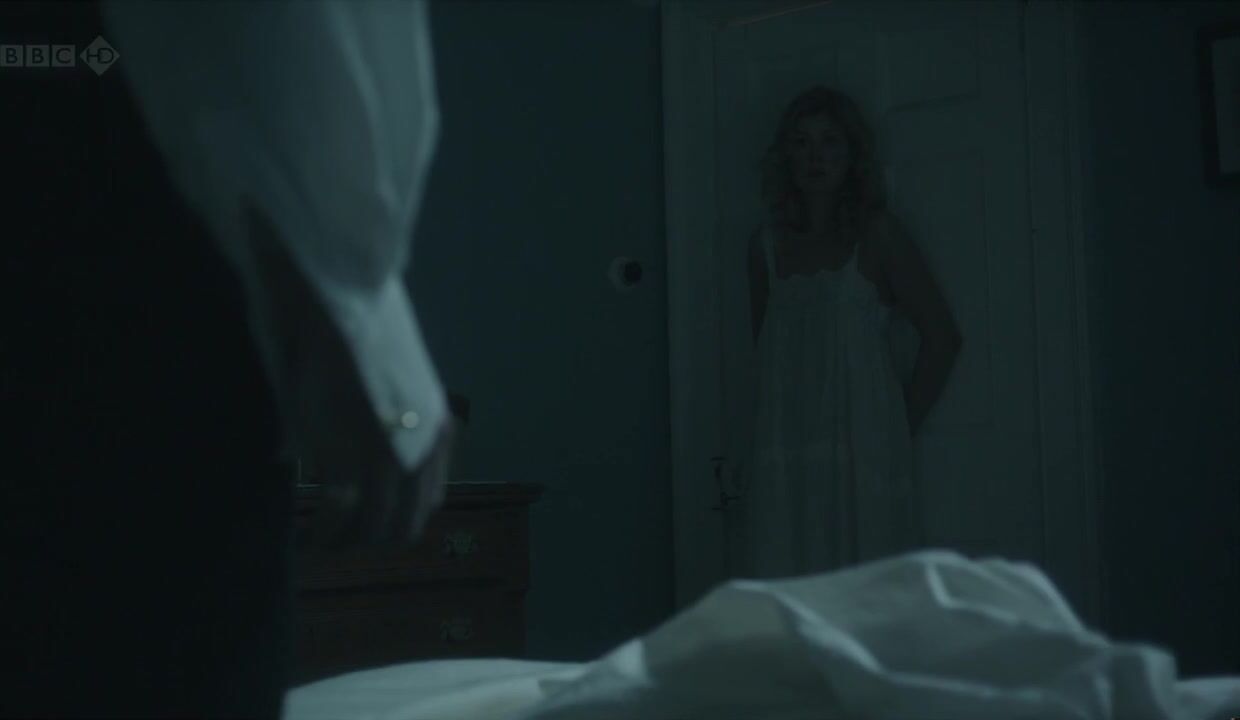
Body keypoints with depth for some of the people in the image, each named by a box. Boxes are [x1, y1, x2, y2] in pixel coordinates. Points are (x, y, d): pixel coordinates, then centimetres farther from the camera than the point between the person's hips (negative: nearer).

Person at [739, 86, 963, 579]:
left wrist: (903, 424, 3)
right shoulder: (768, 244, 13)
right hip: (785, 459, 3)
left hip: (862, 452, -3)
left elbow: (942, 336, 3)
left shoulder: (875, 236, 3)